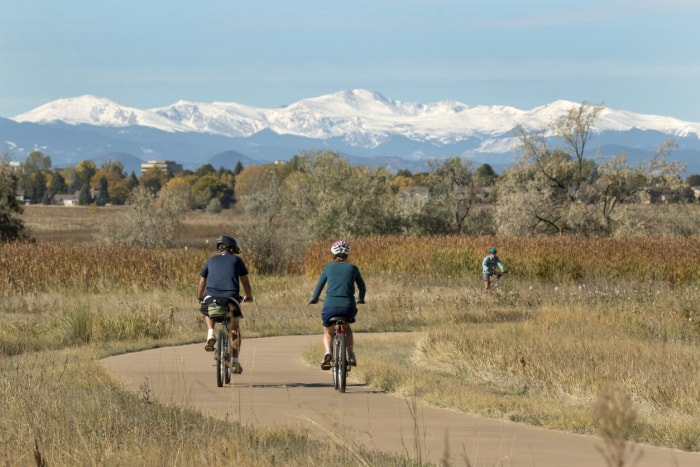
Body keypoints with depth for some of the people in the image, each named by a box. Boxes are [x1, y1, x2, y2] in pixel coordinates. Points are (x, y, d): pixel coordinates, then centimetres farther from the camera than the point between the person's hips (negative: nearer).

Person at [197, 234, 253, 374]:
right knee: (235, 330, 16)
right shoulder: (236, 260, 13)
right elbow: (245, 281, 20)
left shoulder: (211, 261, 18)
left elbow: (202, 283, 22)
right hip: (231, 298, -1)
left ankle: (210, 334, 10)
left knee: (207, 312, 36)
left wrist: (199, 298, 40)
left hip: (211, 297, 1)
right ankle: (235, 362, 8)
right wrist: (249, 296, 37)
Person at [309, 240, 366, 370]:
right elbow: (362, 287, 22)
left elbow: (319, 286, 17)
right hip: (348, 306, 1)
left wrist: (314, 299, 37)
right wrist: (360, 299, 43)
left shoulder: (328, 268, 10)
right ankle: (350, 355, 15)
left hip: (330, 306, -1)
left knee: (328, 332, 23)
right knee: (346, 328, 33)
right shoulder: (353, 268, 11)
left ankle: (327, 352, -9)